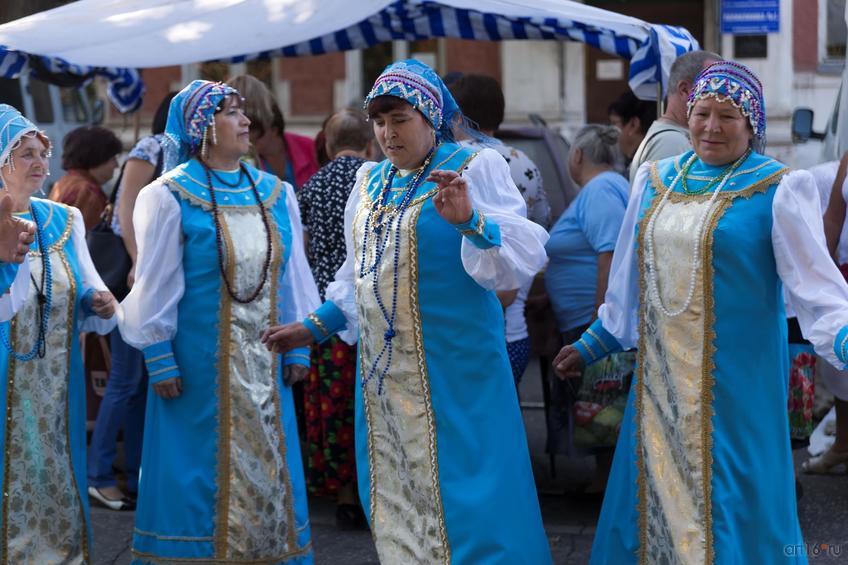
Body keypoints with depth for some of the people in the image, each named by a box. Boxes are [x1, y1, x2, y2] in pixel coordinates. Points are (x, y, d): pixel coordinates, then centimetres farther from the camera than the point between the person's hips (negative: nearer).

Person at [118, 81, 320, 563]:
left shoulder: (275, 194, 7)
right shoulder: (169, 197, -6)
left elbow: (293, 275, 10)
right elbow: (155, 283, -6)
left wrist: (298, 347, 7)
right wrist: (160, 359, -9)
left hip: (265, 363, 4)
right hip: (199, 363, -4)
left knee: (268, 467, 8)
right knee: (203, 473, 0)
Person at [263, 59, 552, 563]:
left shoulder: (474, 168, -6)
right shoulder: (370, 180, 13)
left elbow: (522, 256, -18)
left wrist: (470, 222, -33)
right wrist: (315, 328, 18)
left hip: (453, 368, -6)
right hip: (383, 367, 7)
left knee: (455, 492, -6)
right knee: (393, 497, 11)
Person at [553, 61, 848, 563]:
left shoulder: (779, 190, -8)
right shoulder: (656, 181, 8)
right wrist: (590, 347, 25)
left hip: (734, 385, -5)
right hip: (661, 384, 5)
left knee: (727, 512, 0)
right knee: (656, 502, 12)